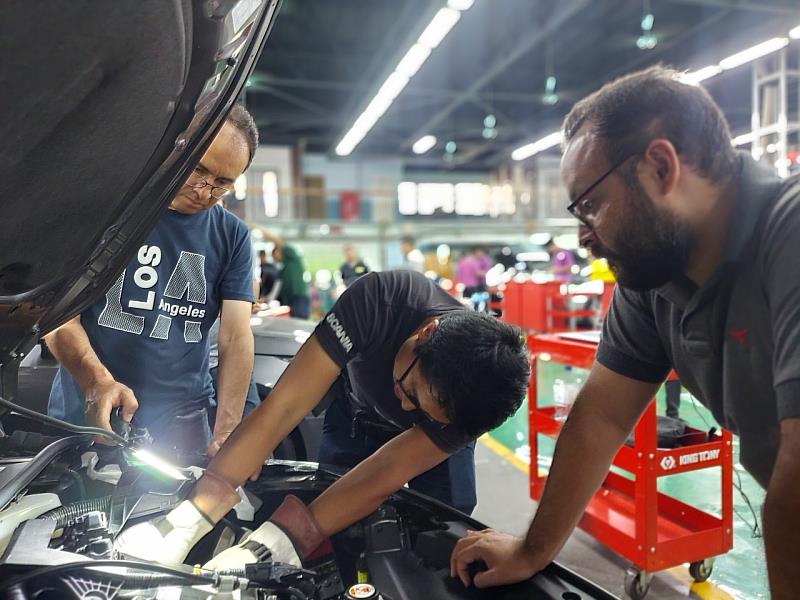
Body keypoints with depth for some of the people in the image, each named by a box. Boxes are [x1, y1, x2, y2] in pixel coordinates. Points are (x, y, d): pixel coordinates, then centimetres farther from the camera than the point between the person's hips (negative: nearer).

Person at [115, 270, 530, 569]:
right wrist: (189, 521, -45)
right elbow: (285, 406, -42)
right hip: (358, 419, 0)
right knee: (335, 547, 1)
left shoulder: (477, 394, -38)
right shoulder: (379, 299, -43)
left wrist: (267, 548, -49)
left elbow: (382, 476, -40)